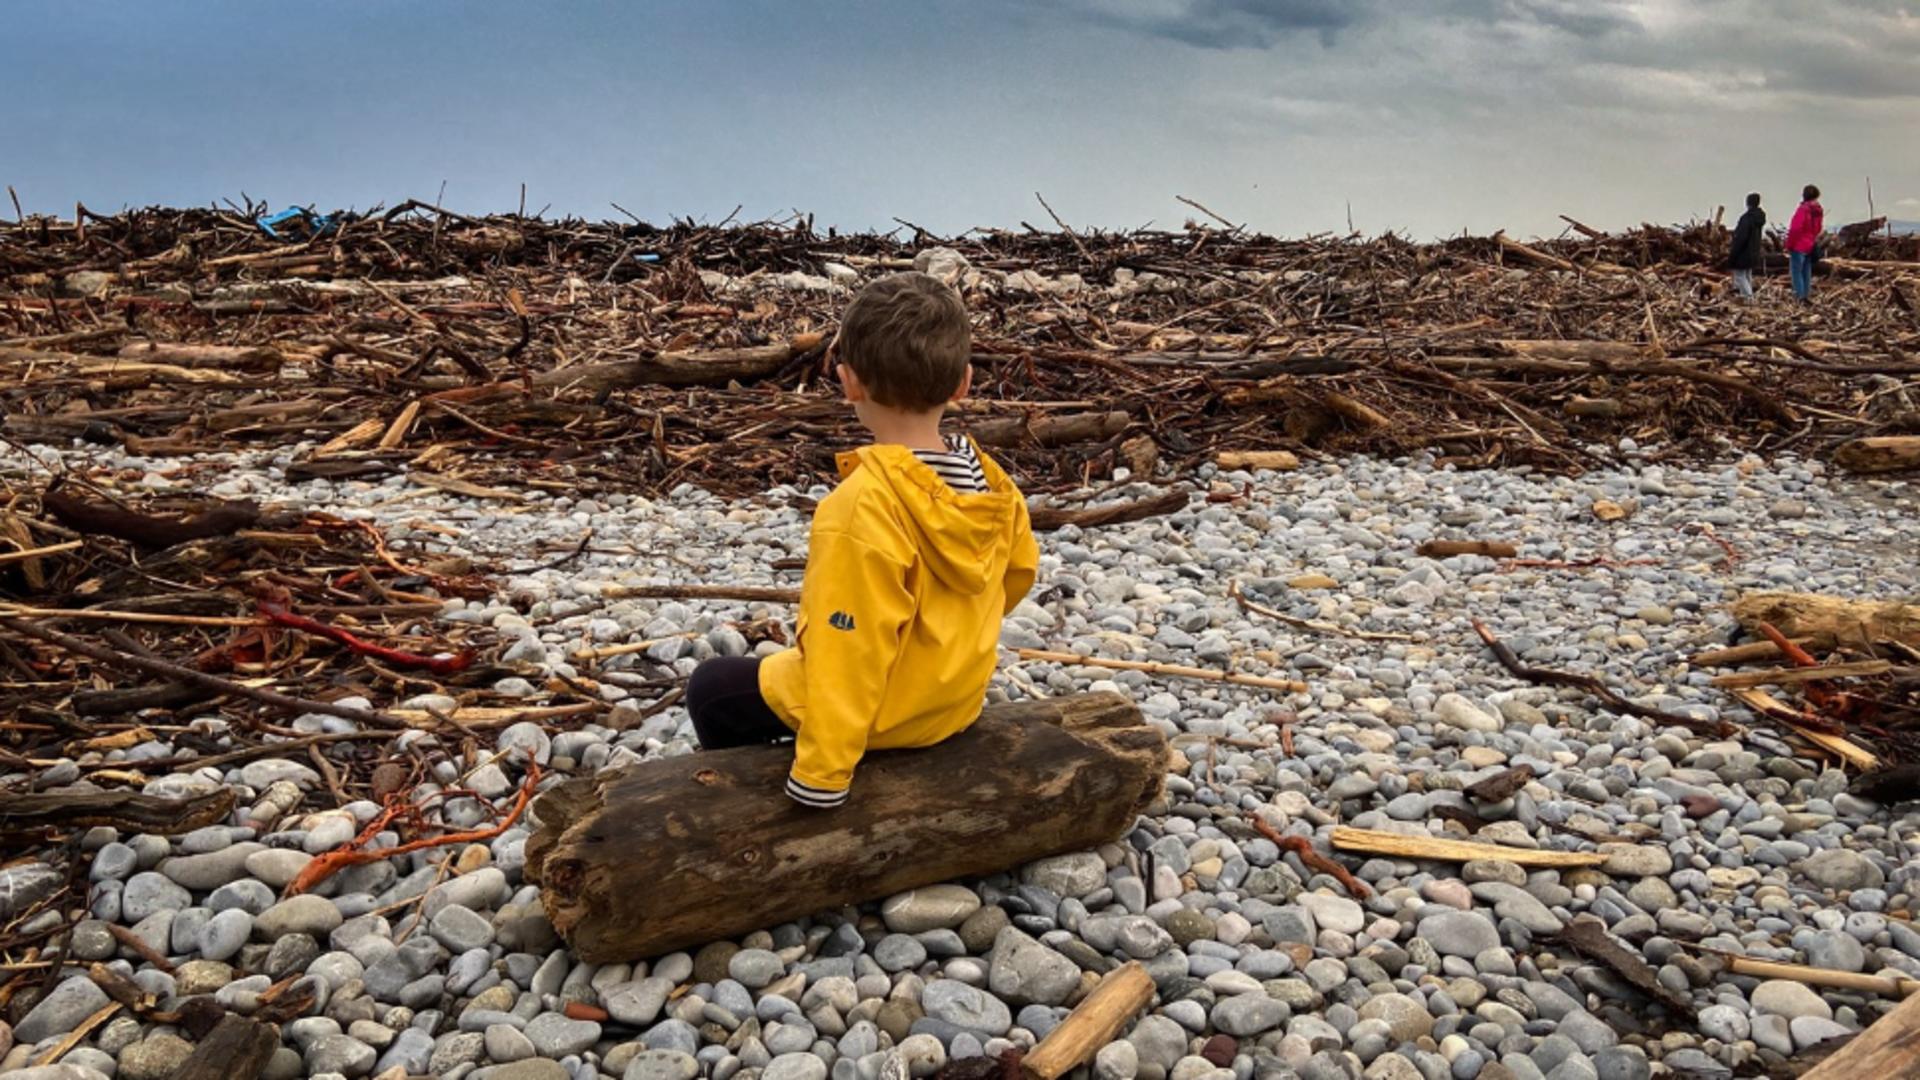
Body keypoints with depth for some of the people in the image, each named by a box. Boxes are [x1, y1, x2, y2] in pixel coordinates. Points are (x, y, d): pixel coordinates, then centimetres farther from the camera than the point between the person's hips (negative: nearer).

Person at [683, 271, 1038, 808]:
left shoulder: (864, 506, -32)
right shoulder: (992, 485, -10)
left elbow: (849, 651, -30)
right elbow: (1019, 573, 7)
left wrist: (821, 776, -22)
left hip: (878, 715, -7)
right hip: (959, 701, 7)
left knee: (712, 688, 13)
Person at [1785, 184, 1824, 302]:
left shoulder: (1803, 210, -19)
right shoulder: (1818, 211, 7)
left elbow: (1795, 229, -23)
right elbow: (1818, 228, 16)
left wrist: (1789, 245, -13)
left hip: (1799, 246, -8)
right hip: (1811, 246, 8)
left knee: (1796, 272, -2)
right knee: (1806, 272, 15)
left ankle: (1800, 296, -4)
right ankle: (1807, 295, 21)